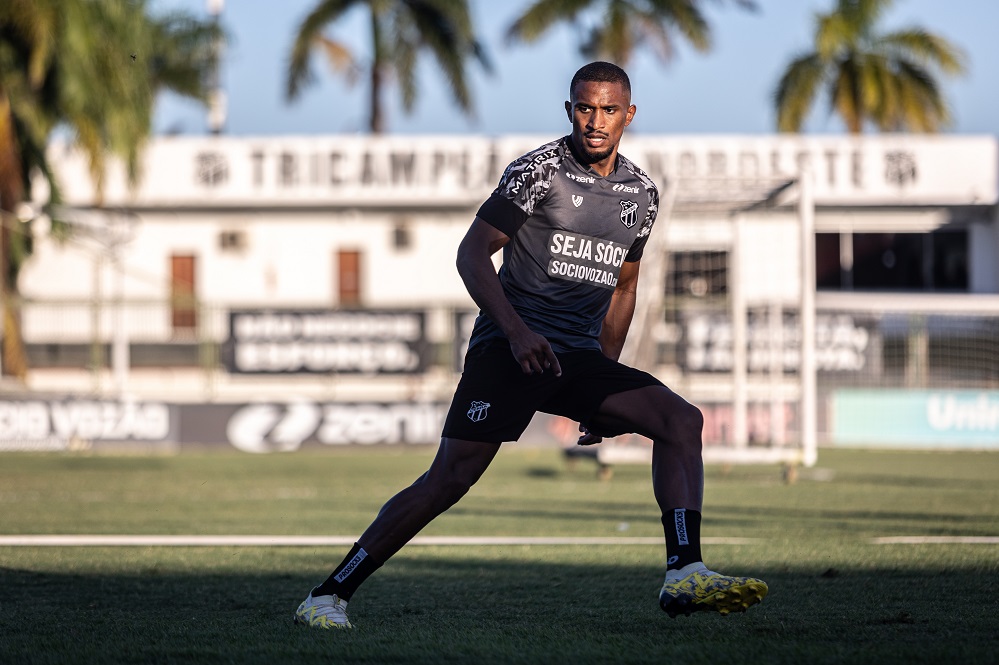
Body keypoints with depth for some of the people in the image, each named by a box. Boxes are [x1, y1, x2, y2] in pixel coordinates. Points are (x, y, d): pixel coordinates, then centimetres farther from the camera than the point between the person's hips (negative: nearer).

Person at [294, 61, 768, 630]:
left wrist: (606, 387, 21)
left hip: (581, 357, 6)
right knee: (451, 478, -16)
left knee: (682, 421, -12)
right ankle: (328, 596, -10)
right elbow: (473, 252, -9)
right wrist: (516, 331, -22)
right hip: (509, 348, -6)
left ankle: (684, 577, -19)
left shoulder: (641, 194, 13)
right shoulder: (539, 171, -6)